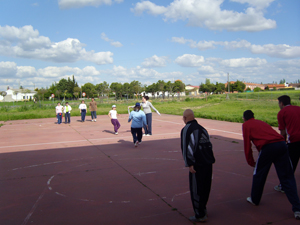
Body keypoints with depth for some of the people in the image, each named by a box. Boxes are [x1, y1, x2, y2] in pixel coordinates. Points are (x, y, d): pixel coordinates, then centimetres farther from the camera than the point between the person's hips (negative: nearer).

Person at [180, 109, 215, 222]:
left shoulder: (186, 130, -8)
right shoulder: (201, 128, 16)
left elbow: (187, 148, -17)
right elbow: (209, 145, 17)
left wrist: (189, 164, -16)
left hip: (197, 165, -8)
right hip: (208, 162, 8)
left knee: (196, 190, 4)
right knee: (205, 188, 19)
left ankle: (200, 215, 14)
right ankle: (203, 209, 33)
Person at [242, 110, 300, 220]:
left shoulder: (246, 125, 14)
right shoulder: (261, 122, 31)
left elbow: (247, 144, 8)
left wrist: (251, 161, 15)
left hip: (268, 147, -5)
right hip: (282, 144, 5)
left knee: (259, 174, 16)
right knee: (287, 177, 8)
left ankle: (254, 199, 33)